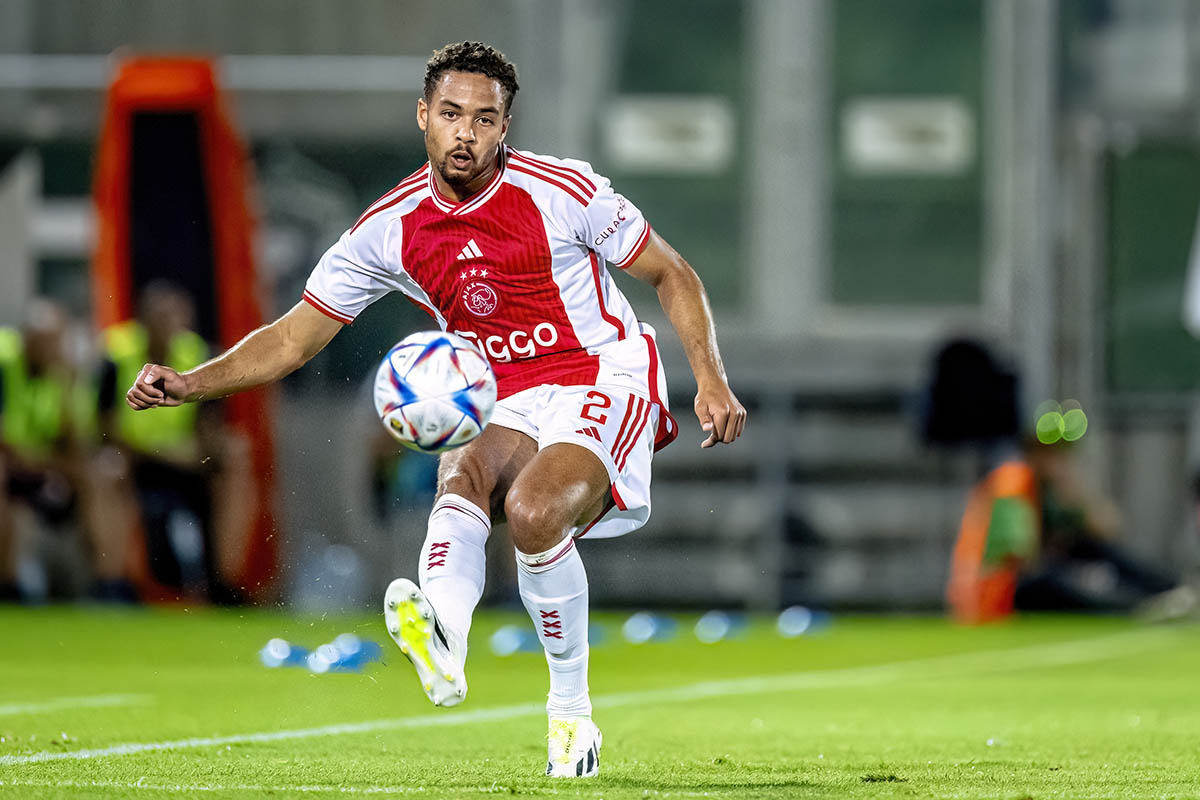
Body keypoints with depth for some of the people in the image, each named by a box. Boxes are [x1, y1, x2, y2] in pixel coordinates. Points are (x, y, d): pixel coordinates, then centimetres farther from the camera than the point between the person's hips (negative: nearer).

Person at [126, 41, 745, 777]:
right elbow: (295, 337, 7)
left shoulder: (564, 192, -9)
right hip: (506, 410, 4)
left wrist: (711, 380, -9)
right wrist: (190, 384, -7)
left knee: (533, 510, -32)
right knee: (464, 474, -31)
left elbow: (673, 276, 3)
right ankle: (443, 638, -59)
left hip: (605, 385, -4)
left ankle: (571, 710, -15)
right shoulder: (390, 229, 0)